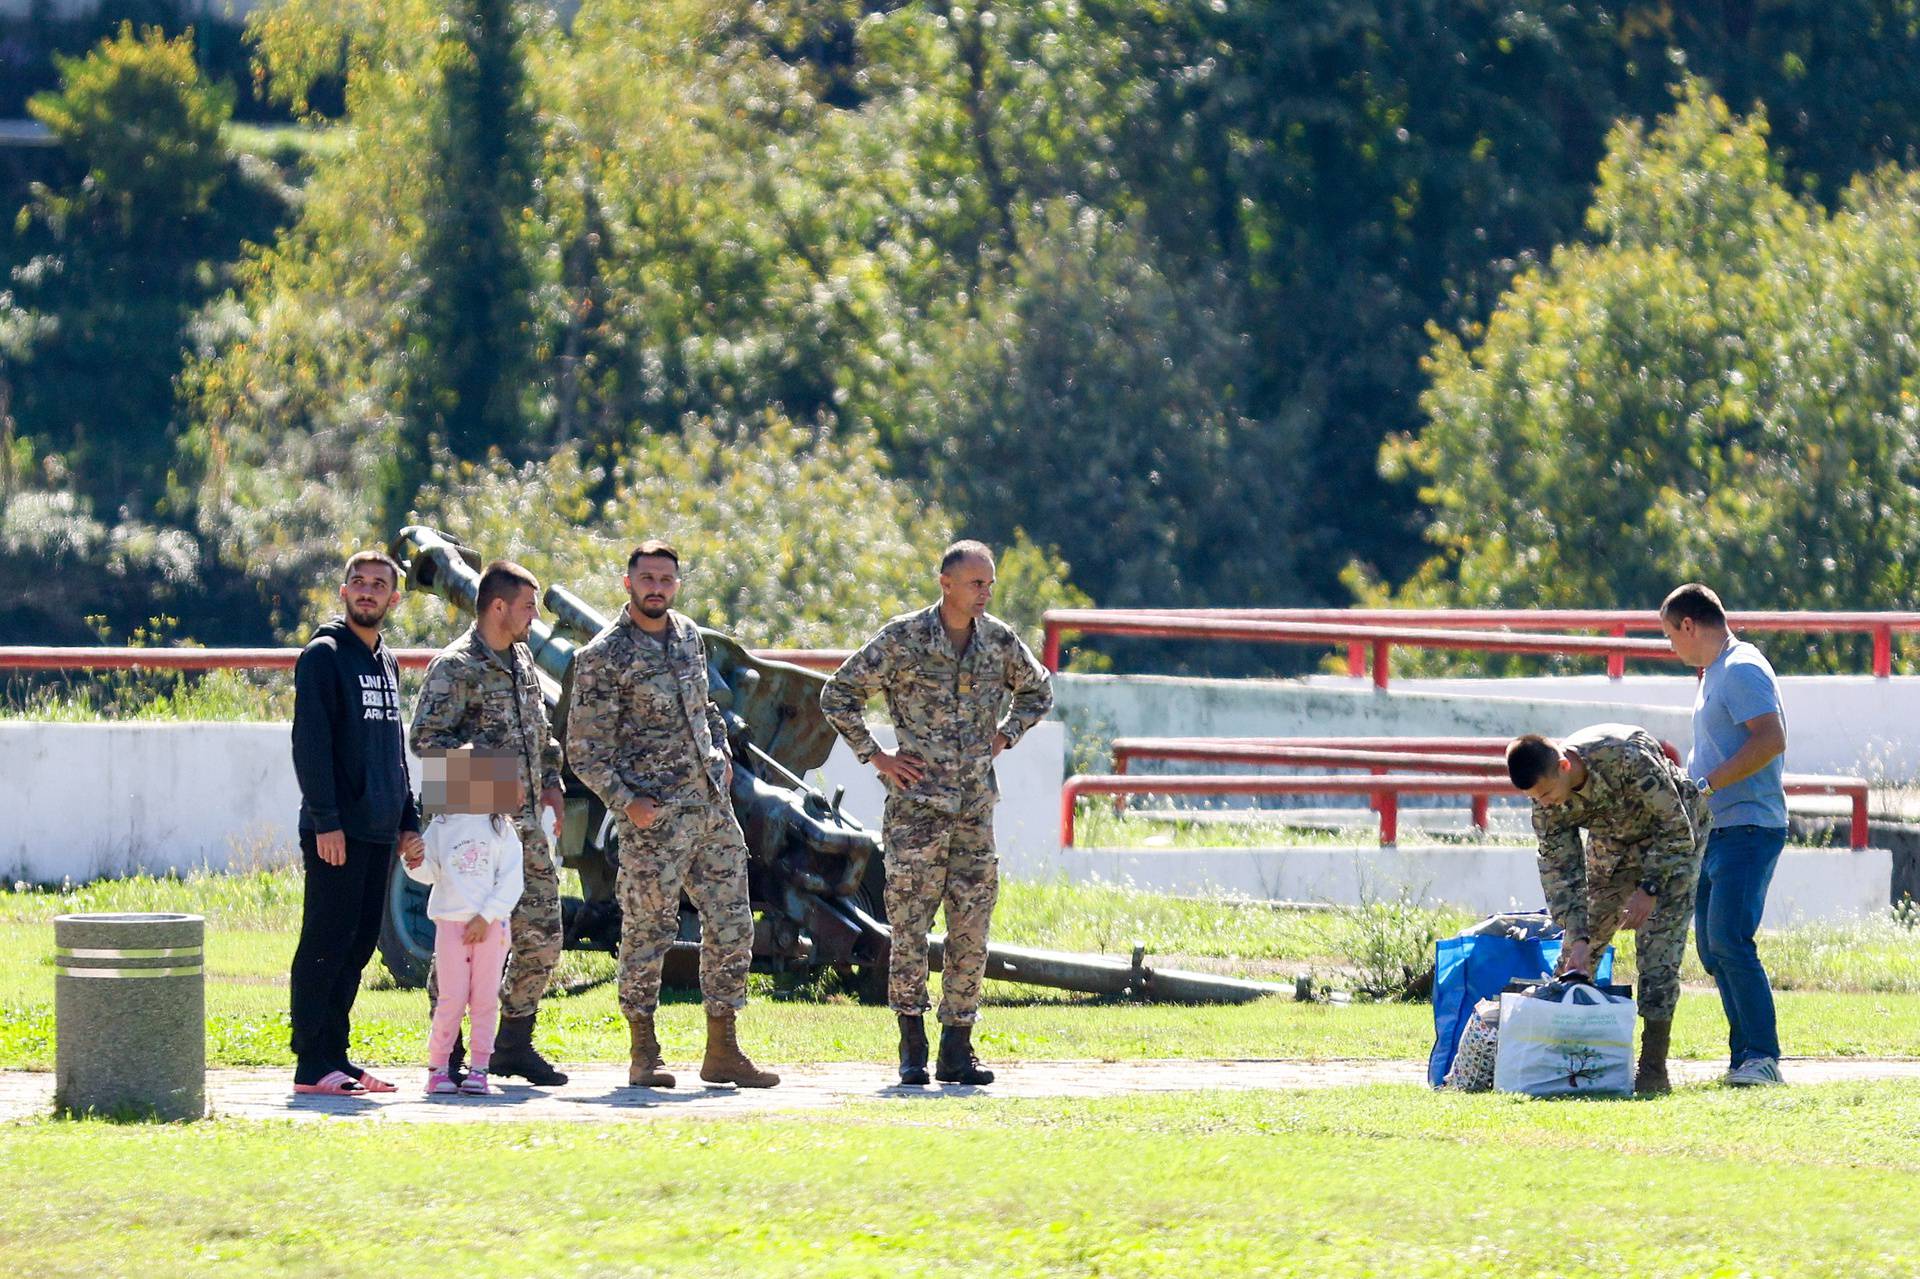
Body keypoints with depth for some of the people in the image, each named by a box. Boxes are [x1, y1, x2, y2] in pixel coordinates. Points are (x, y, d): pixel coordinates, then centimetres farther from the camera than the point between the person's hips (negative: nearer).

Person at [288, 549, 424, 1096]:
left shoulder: (385, 663, 18)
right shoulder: (324, 656, -6)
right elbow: (310, 742, -13)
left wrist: (409, 819, 17)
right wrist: (325, 821, -20)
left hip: (379, 832, 8)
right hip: (337, 831, -8)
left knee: (358, 946, 8)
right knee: (327, 944, -8)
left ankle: (336, 1057, 12)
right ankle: (312, 1065, -8)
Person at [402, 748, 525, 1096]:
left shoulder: (501, 829, 3)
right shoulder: (441, 826, 6)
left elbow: (511, 881, -2)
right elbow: (430, 872, 6)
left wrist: (486, 917, -10)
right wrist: (415, 862, -17)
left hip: (490, 924, 0)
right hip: (450, 921, 0)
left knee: (485, 998, 0)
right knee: (452, 999, -4)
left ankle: (479, 1070, 4)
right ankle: (437, 1067, 4)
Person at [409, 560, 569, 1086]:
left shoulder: (521, 660, 16)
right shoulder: (456, 666, -9)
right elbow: (425, 737, -17)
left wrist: (550, 781, 13)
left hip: (526, 823, 8)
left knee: (541, 935, 6)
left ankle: (514, 1046, 18)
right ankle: (446, 1055, 2)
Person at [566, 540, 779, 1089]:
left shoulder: (689, 636, 12)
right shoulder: (603, 656, -8)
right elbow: (585, 749, -8)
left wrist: (721, 753, 12)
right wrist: (624, 801, -17)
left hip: (713, 804, 7)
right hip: (654, 818, -7)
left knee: (731, 926, 6)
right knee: (648, 932, -2)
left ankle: (723, 1051, 12)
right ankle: (643, 1054, 8)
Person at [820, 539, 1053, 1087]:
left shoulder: (1000, 641, 6)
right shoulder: (903, 639, -6)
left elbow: (1038, 692, 25)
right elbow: (838, 694, 0)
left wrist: (1002, 737, 11)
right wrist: (875, 756, -5)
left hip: (976, 805, 4)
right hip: (918, 802, -4)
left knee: (971, 929, 3)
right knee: (910, 925, -5)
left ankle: (957, 1051, 9)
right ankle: (912, 1051, 2)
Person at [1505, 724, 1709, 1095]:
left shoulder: (1627, 758, -39)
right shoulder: (1548, 803, -21)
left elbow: (1676, 829, -28)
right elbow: (1559, 870, -17)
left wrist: (1650, 889, -30)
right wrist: (1577, 937, -27)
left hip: (1672, 838, -5)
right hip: (1612, 843, 5)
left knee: (1658, 944, -18)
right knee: (1577, 950, 1)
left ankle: (1654, 1068, -18)